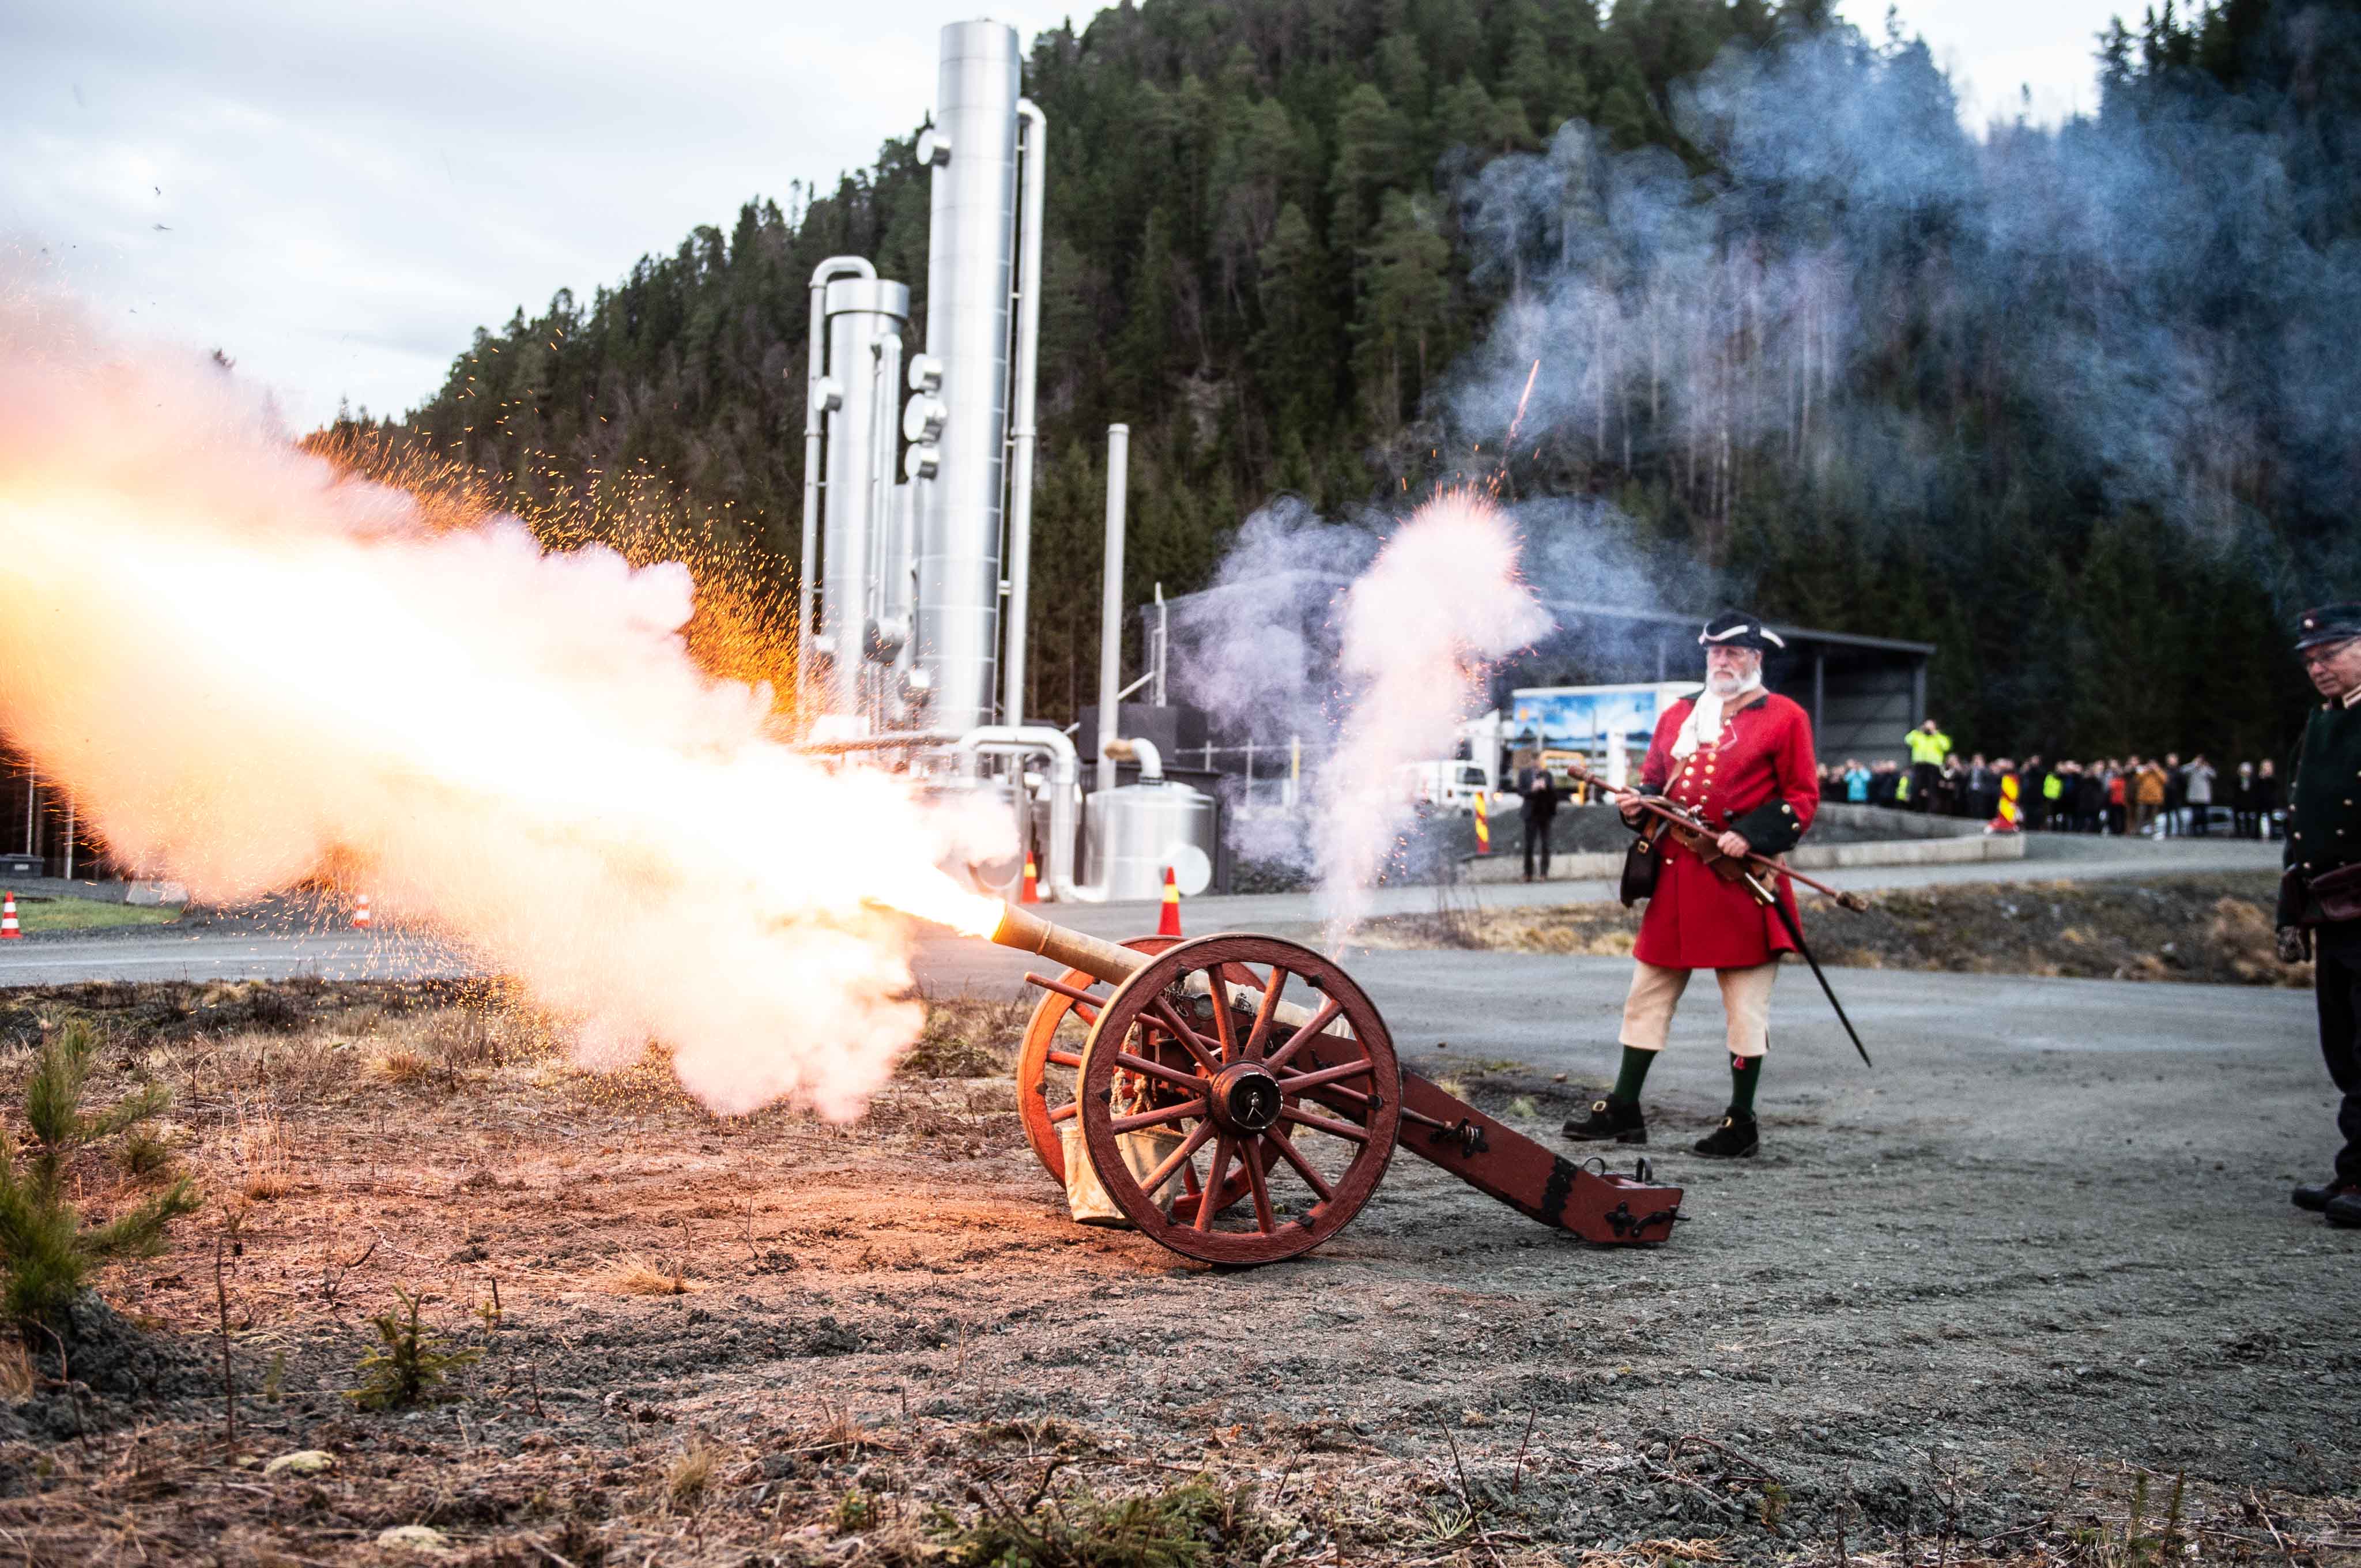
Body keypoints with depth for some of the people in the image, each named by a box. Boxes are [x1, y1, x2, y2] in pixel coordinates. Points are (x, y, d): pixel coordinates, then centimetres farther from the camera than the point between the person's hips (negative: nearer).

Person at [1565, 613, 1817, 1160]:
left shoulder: (1785, 718, -1)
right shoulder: (1677, 716, 14)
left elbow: (1803, 800, -4)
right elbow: (1654, 781, 23)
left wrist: (1750, 835, -18)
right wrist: (1636, 808, 1)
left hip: (1741, 878, -5)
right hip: (1677, 874, 5)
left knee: (1746, 1003, 1)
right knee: (1648, 992, 8)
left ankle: (1741, 1123, 10)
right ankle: (1623, 1110, 15)